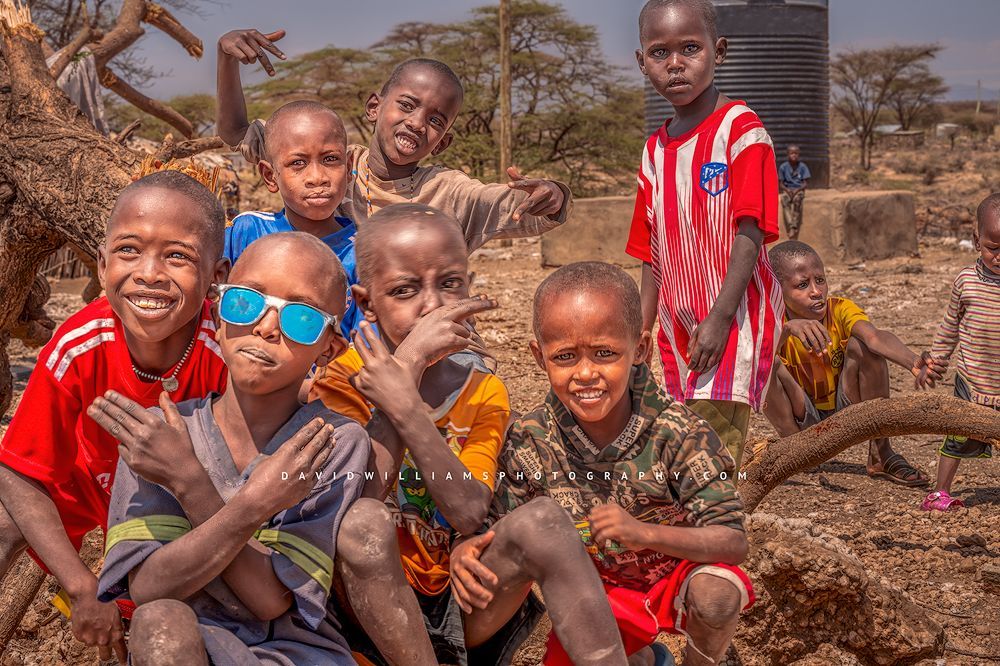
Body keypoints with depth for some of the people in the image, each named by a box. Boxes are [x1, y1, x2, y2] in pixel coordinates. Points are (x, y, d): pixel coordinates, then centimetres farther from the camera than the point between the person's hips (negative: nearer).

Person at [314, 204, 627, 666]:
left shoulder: (484, 394, 3)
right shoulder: (344, 380, -5)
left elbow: (470, 513, -15)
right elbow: (360, 503, -24)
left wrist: (405, 406, -28)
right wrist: (409, 362, -25)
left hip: (462, 605, 2)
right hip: (373, 607, -2)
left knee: (541, 520, -25)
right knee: (364, 522, -33)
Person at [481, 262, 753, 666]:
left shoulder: (675, 431, -26)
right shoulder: (528, 442, -18)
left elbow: (733, 542, -27)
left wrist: (644, 533, -44)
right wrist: (469, 550, -33)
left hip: (676, 568, -3)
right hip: (598, 588, 3)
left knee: (716, 593, -33)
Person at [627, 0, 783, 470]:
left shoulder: (741, 130, -9)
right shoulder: (656, 149, 12)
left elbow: (750, 233, -16)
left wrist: (720, 317, -23)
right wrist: (643, 329, 12)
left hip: (733, 319, -7)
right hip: (679, 325, 7)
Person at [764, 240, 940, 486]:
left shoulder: (840, 309, -16)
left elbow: (876, 337, -37)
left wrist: (913, 362, -57)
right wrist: (788, 328, -63)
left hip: (846, 411, 2)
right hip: (802, 420, -2)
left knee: (861, 343, -25)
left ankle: (880, 453, -13)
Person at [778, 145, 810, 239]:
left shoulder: (802, 166, 3)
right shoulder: (783, 167, 4)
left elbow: (806, 183, 1)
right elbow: (781, 183, 5)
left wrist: (797, 190, -16)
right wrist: (787, 190, -14)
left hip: (799, 190, -1)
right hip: (787, 190, 1)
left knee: (797, 200, -35)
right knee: (784, 199, -33)